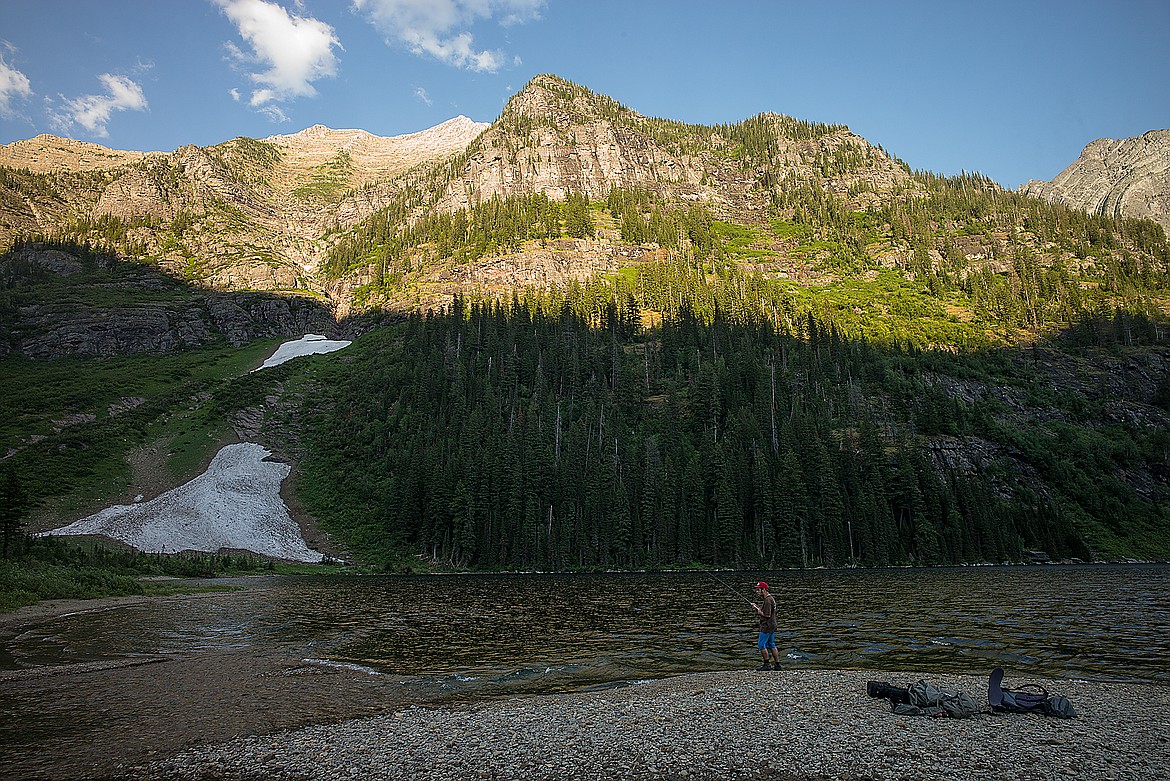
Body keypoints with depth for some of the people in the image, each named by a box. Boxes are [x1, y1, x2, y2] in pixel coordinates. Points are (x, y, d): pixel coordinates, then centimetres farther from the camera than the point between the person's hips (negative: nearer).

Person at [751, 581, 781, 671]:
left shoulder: (767, 600, -21)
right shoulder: (771, 598, 13)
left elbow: (767, 615, -24)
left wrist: (759, 611, -10)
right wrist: (757, 606, 8)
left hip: (767, 626, -10)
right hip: (772, 625, 10)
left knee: (762, 645, -2)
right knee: (771, 645, 14)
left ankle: (766, 665, 3)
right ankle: (777, 664, 17)